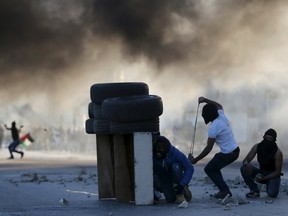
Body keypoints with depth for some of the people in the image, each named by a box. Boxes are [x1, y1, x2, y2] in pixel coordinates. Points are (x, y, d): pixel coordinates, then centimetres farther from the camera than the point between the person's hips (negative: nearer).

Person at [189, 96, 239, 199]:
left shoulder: (213, 128, -20)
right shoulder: (221, 116, 3)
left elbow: (208, 148, -19)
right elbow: (219, 106, 29)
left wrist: (195, 160, -12)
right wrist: (205, 100, 22)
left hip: (228, 154, -9)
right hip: (235, 150, 9)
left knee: (209, 169, 2)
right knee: (214, 168, 20)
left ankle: (224, 190, -4)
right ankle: (224, 190, 16)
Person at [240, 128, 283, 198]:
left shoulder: (277, 153, -22)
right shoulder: (257, 147, -11)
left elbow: (278, 171, -17)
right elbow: (246, 160, -7)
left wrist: (264, 178, -28)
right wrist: (246, 164, -33)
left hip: (273, 175, -4)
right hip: (261, 172, 4)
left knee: (272, 194, -32)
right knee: (244, 168, -22)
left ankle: (269, 187, 7)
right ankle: (254, 190, -9)